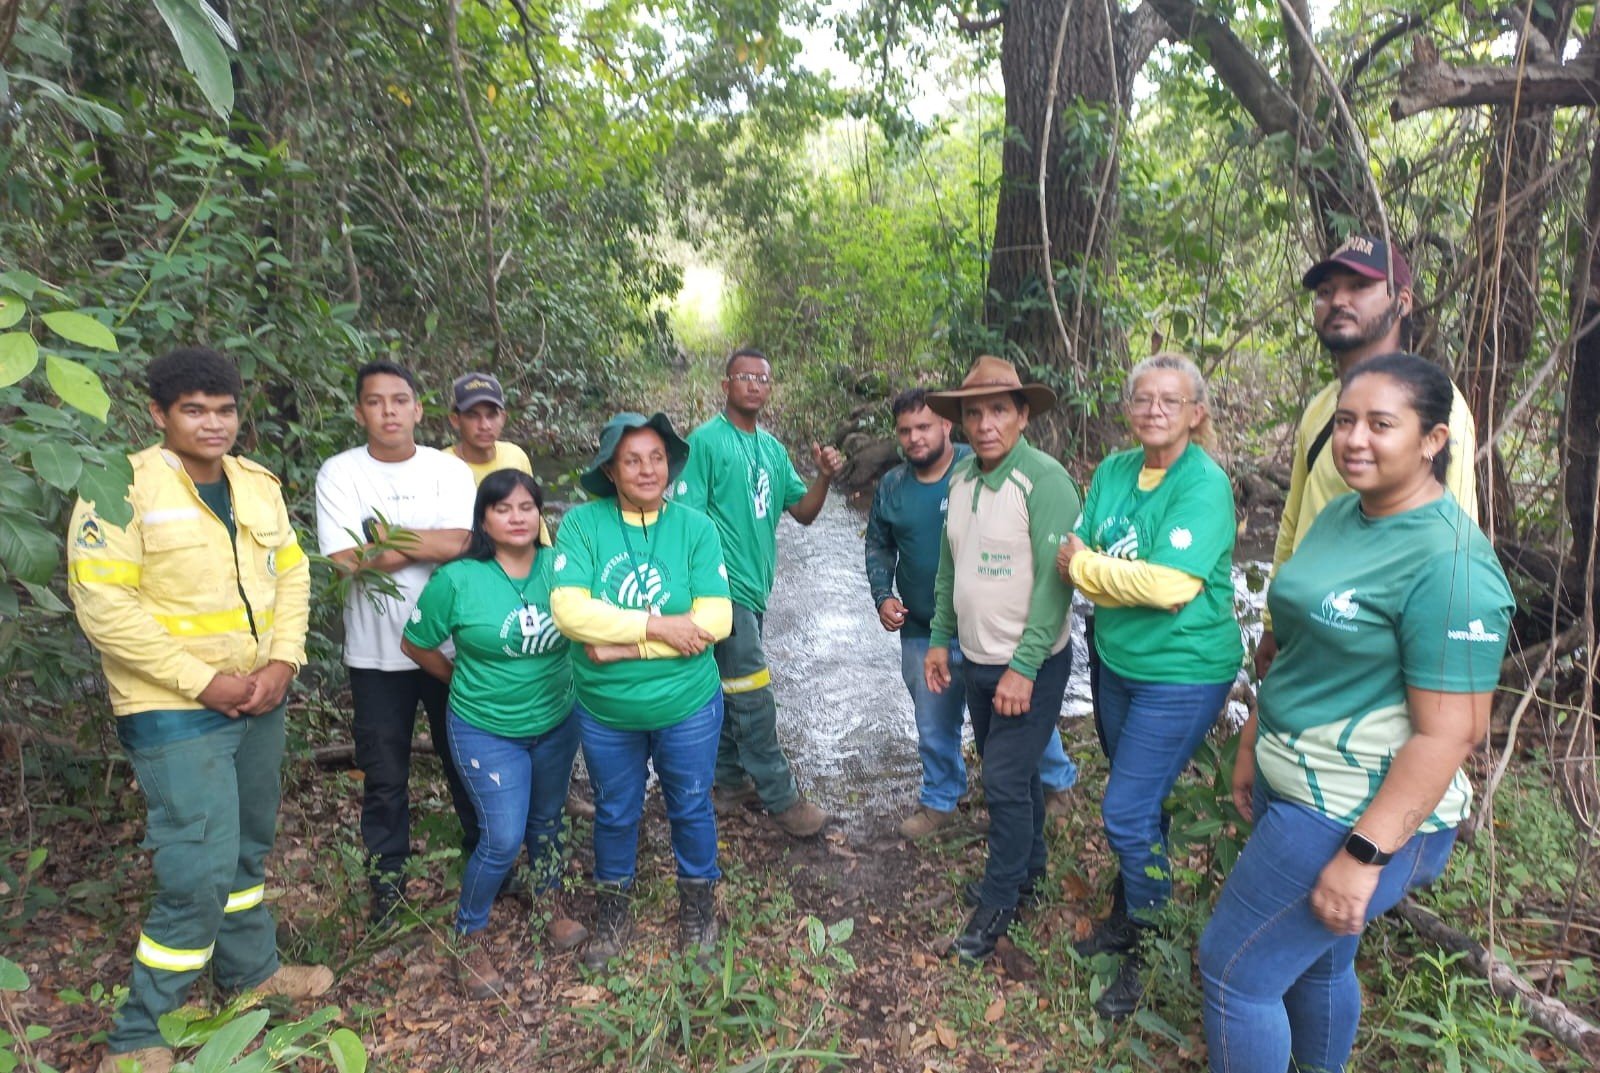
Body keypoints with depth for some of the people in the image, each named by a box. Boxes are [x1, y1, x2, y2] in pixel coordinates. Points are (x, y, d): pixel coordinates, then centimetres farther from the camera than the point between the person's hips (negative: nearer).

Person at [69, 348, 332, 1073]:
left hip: (259, 701, 7)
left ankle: (251, 968, 40)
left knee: (248, 845, 20)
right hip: (175, 713, -6)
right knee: (199, 869, -6)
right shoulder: (123, 487, -12)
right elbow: (102, 604, -18)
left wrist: (283, 661, -6)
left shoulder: (258, 485, 7)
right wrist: (203, 681, -19)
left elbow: (291, 574, 9)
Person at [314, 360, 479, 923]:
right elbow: (348, 561, -15)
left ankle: (484, 854, 35)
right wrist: (429, 544, -15)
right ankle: (388, 875, 31)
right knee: (383, 774, 12)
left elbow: (461, 544, -15)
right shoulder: (339, 473, -4)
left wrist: (385, 540, -16)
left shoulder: (449, 470, -2)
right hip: (376, 651, 0)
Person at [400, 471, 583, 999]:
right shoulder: (457, 580, -17)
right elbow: (415, 645, -3)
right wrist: (464, 680, 5)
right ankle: (469, 935, 25)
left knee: (547, 820, 20)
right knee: (503, 839, -2)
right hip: (487, 732, -3)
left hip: (557, 722, 3)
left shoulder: (558, 567, -10)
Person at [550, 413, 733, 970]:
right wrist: (658, 625, -25)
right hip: (605, 712, 1)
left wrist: (623, 645, -22)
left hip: (687, 708, 0)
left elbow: (715, 620, -19)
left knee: (691, 808, 19)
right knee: (615, 813, 21)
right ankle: (613, 908, 46)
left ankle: (698, 899, 46)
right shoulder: (582, 523, -12)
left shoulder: (696, 528, -12)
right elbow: (569, 610, -22)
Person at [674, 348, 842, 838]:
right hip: (725, 589, -8)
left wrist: (824, 477, -7)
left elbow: (803, 512, 11)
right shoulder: (705, 440, -10)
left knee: (732, 691, 17)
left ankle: (732, 779, 30)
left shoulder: (773, 448, 12)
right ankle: (781, 798, 7)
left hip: (753, 588, 8)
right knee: (753, 697, -3)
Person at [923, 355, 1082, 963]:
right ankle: (1028, 871, 39)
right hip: (978, 660, 7)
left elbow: (1055, 581, -22)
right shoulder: (961, 478, 4)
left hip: (1031, 666, -7)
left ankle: (999, 899, 18)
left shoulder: (1043, 479, -20)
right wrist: (939, 639, 11)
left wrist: (1024, 667, -23)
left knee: (1006, 780, -2)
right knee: (1012, 773, 20)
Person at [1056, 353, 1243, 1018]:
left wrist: (1085, 566, -16)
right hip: (1118, 661, 7)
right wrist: (1127, 582, -18)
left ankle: (1146, 950, 21)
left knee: (1127, 811, -2)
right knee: (1139, 799, 21)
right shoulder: (1113, 471, 2)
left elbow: (1171, 584, -27)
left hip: (1183, 672, -6)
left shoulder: (1205, 485, -18)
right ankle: (1127, 918, 41)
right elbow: (1070, 554, 0)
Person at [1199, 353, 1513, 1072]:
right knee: (1316, 961, 24)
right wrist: (1252, 745, 15)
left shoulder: (1449, 562, -22)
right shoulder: (1342, 514, 4)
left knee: (1234, 969, 3)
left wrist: (1363, 854, -22)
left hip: (1353, 814, -8)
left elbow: (1449, 734, -22)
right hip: (1290, 784, 8)